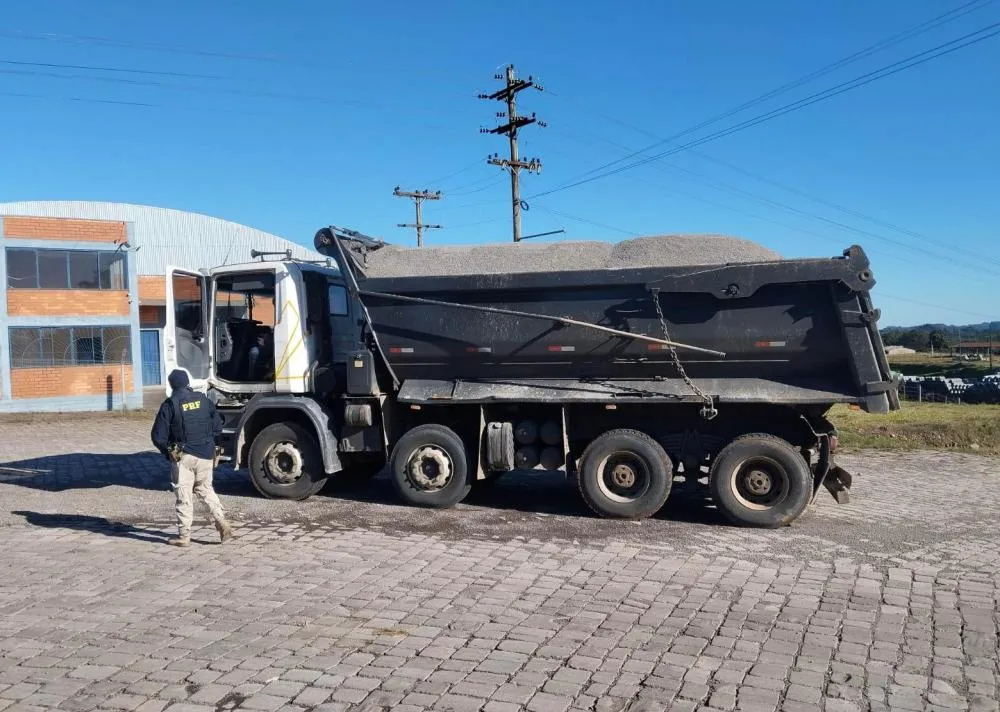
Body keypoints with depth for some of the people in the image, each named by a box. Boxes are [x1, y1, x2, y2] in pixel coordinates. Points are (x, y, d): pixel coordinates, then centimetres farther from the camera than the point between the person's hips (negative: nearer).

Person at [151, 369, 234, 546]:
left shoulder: (169, 405, -8)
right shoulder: (204, 400, 4)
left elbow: (158, 436, -6)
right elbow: (218, 427, 6)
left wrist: (168, 452, 11)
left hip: (183, 457, -4)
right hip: (206, 456, 4)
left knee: (184, 497, 4)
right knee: (206, 489, 19)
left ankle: (184, 536, 8)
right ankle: (222, 522, 6)